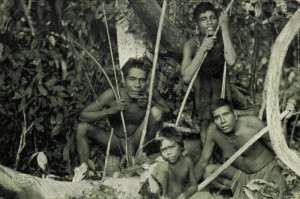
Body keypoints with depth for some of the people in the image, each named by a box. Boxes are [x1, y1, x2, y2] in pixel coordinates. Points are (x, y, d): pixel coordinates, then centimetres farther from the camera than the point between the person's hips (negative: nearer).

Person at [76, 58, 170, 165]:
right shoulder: (112, 95, -22)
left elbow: (168, 112, -4)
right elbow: (83, 116, -19)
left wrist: (150, 103, -25)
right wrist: (110, 110, -35)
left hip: (137, 141, 0)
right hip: (116, 142, 0)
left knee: (156, 111, -22)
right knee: (82, 127, -18)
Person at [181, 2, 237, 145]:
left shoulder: (222, 39, -15)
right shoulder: (192, 44, -19)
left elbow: (231, 61, -36)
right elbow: (186, 77, -30)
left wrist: (225, 29, -32)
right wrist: (203, 48, -32)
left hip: (220, 85, 1)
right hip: (201, 89, -1)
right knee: (206, 124, -2)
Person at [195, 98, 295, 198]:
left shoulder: (252, 123, -25)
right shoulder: (213, 130, -16)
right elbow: (203, 161, -7)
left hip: (267, 170, -4)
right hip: (243, 175, 4)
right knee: (207, 171, -15)